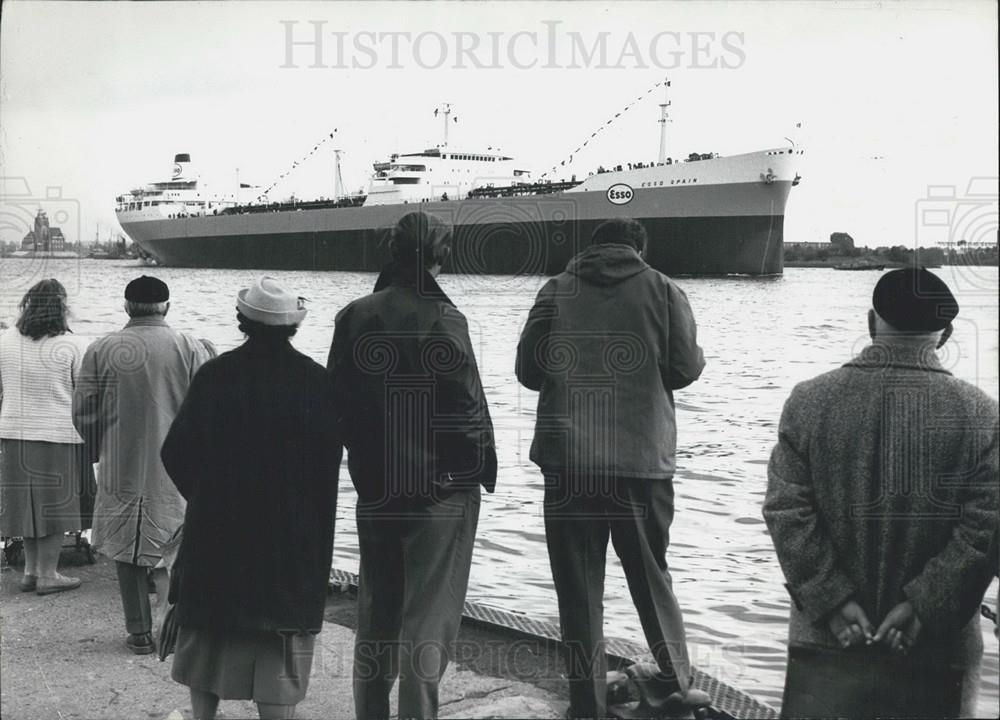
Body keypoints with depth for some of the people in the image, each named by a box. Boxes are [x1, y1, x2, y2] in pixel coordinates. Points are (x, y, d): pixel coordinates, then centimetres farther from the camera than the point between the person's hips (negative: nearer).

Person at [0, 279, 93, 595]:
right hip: (57, 435, -4)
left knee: (26, 502, 15)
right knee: (54, 505, 5)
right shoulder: (72, 346, -10)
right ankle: (48, 573, 10)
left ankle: (31, 569, 22)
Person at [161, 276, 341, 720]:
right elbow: (331, 460, -4)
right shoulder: (317, 381, -7)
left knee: (208, 631, 16)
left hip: (217, 529, 1)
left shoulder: (214, 374, -8)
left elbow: (176, 453, -4)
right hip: (295, 536, 0)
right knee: (282, 636, 7)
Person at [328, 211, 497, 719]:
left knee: (376, 611, 16)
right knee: (428, 616, 1)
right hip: (441, 489, -5)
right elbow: (467, 406, -14)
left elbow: (338, 401, 8)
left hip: (375, 490, 6)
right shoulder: (441, 319, -14)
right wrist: (484, 467, 0)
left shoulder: (354, 317, 3)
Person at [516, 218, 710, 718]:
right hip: (643, 458, 0)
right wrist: (670, 364, 19)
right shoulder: (663, 291, 3)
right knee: (651, 573, 18)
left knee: (578, 586, 6)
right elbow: (684, 368, -3)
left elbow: (528, 371, 5)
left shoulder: (557, 292, 5)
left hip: (568, 460, 0)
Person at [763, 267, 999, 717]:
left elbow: (787, 512, -8)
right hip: (938, 646, -1)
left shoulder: (808, 401, -4)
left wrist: (832, 600, -7)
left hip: (826, 634, 1)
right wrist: (924, 605, -11)